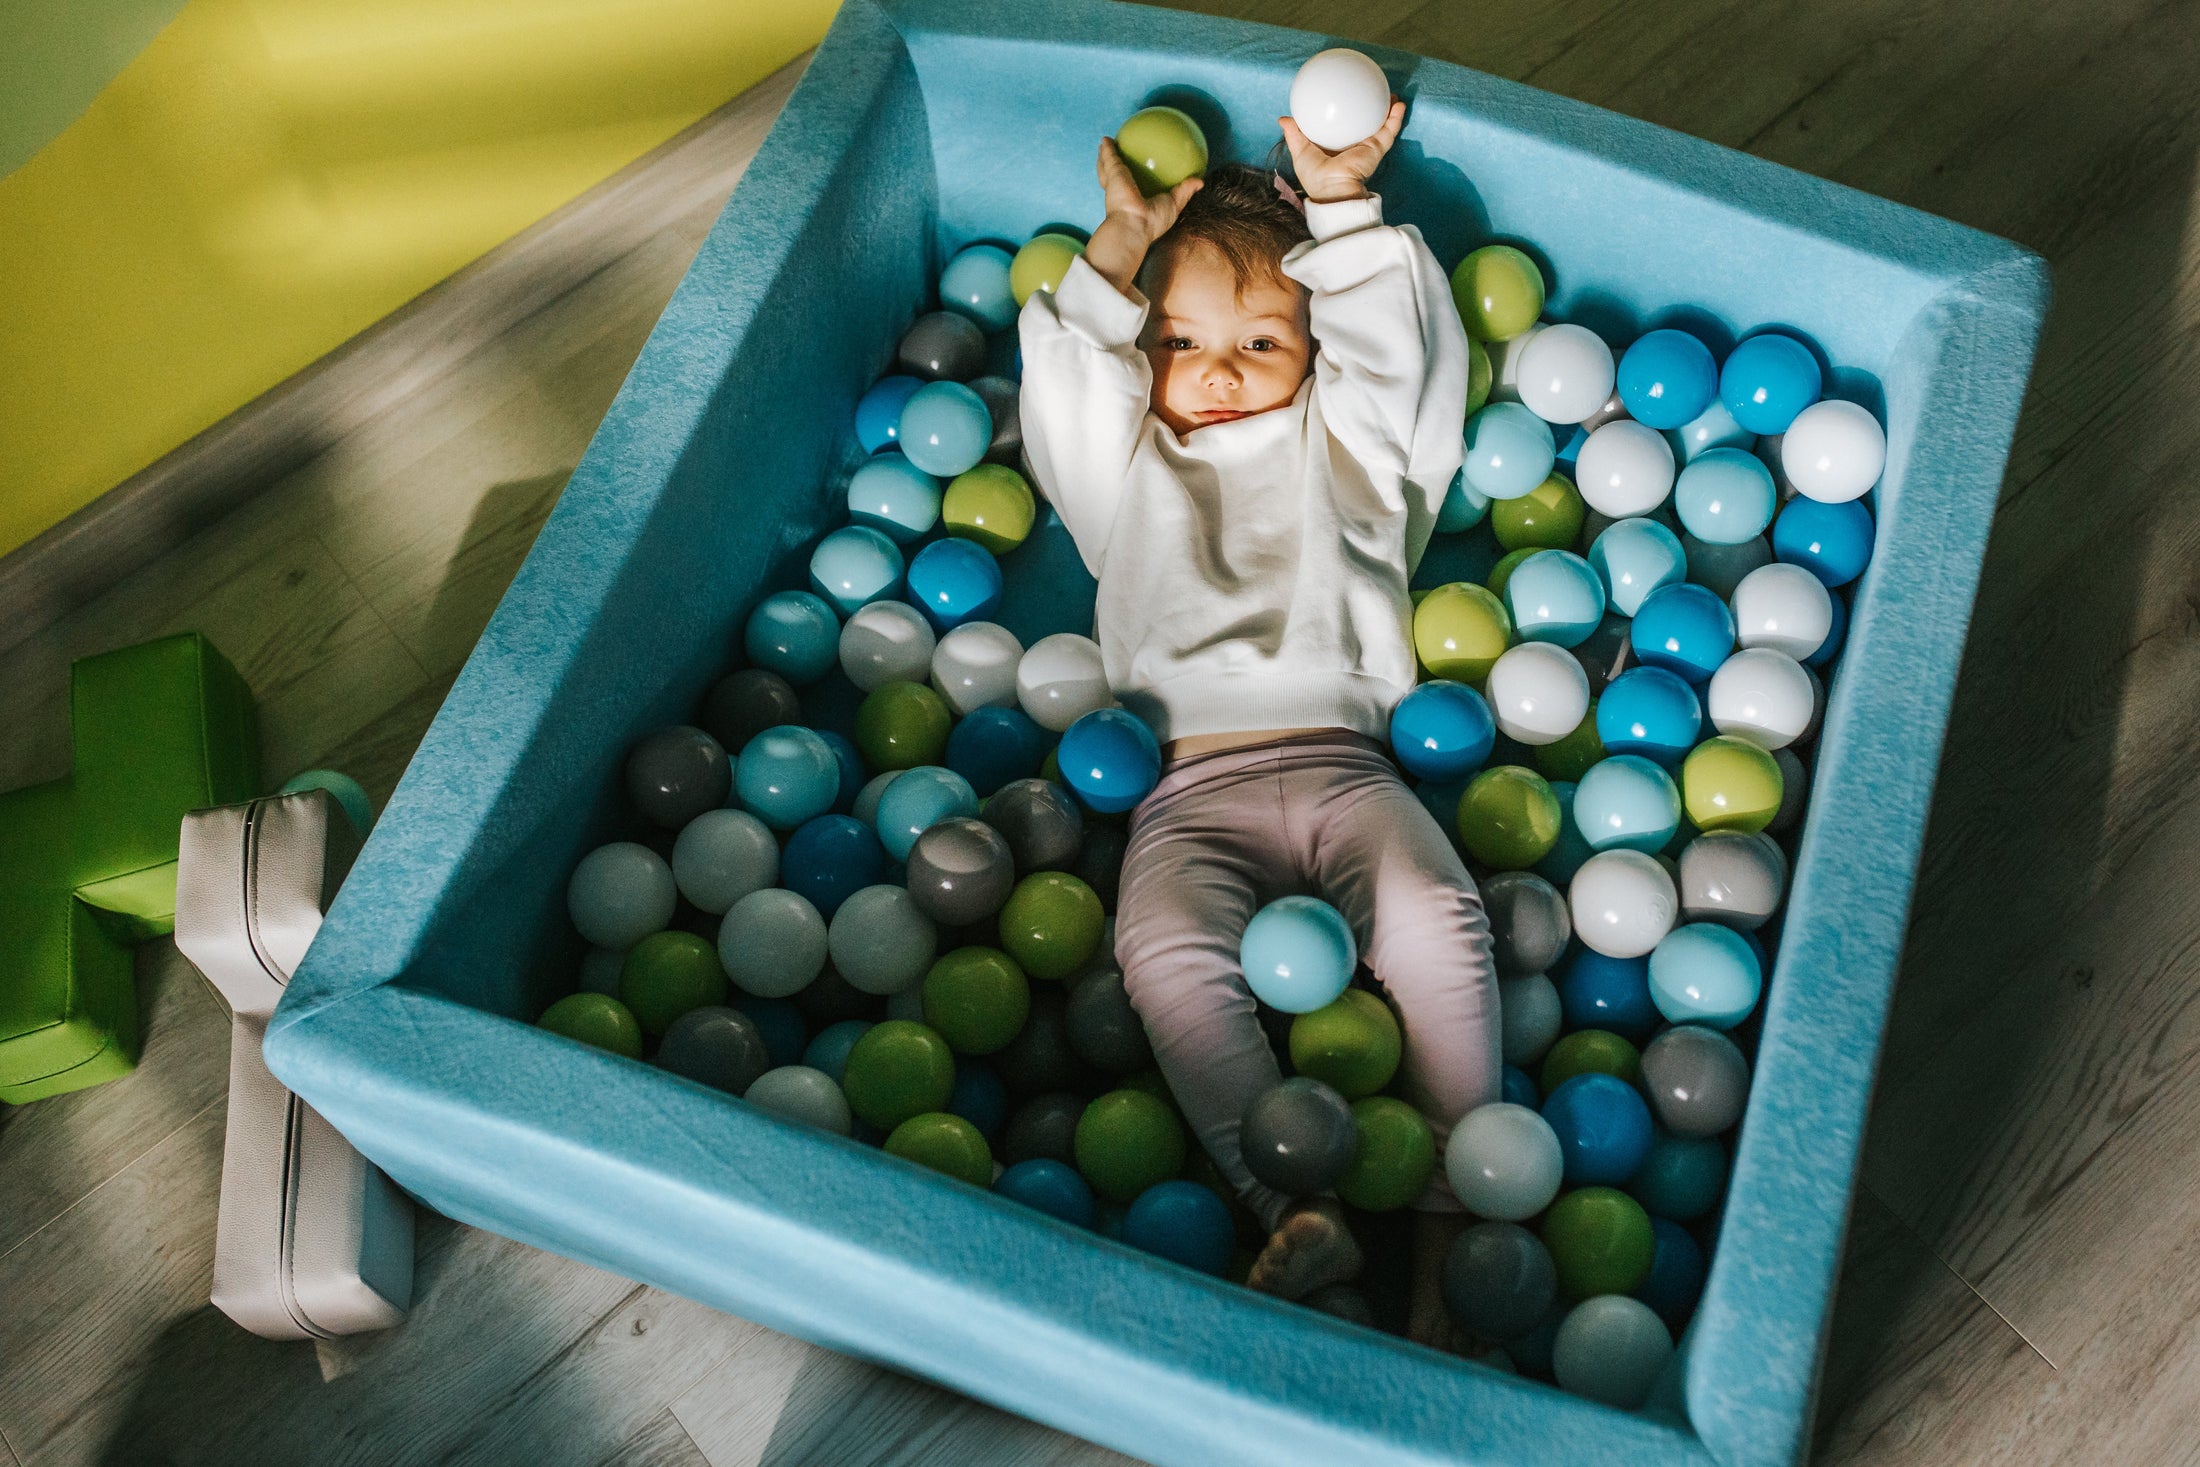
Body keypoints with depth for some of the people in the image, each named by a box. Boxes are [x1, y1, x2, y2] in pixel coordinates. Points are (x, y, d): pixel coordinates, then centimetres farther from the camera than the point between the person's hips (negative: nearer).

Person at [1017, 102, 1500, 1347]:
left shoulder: (1344, 448, 28)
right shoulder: (1133, 467, 29)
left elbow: (1390, 351, 17)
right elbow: (1062, 382, 18)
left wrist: (1341, 205, 16)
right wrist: (1121, 249, 21)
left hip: (1344, 763, 0)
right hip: (1194, 784, 0)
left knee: (1437, 921, -28)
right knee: (1168, 945, -31)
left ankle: (1450, 1218, -22)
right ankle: (1292, 1206, -31)